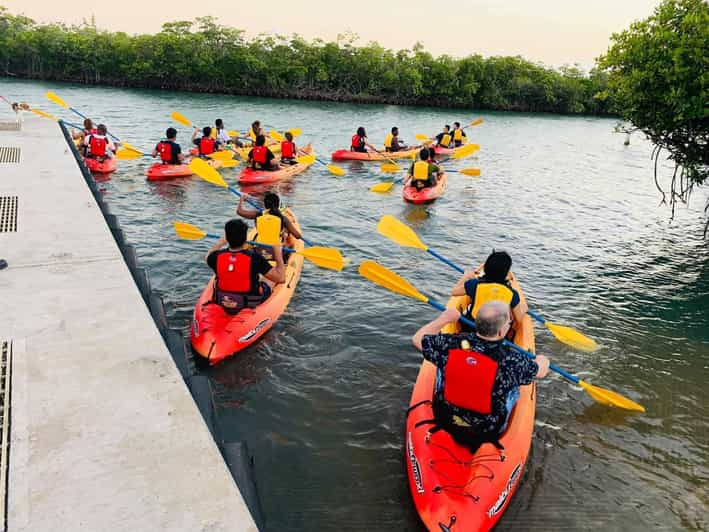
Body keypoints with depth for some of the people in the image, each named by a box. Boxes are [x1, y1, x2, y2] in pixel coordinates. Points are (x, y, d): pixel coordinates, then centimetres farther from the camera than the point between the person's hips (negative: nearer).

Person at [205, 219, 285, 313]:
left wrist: (220, 243, 25)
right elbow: (281, 278, -24)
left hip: (220, 303, 2)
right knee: (265, 287, 26)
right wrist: (278, 254, -11)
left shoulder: (217, 256, -18)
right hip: (250, 306, -2)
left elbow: (207, 257, 10)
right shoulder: (254, 258, -29)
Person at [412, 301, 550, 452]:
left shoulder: (450, 344, -24)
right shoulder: (511, 361, -28)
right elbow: (541, 371, -5)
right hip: (487, 432, -1)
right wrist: (542, 360, 19)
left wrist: (444, 319, 6)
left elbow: (417, 339, -4)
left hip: (444, 421, 2)